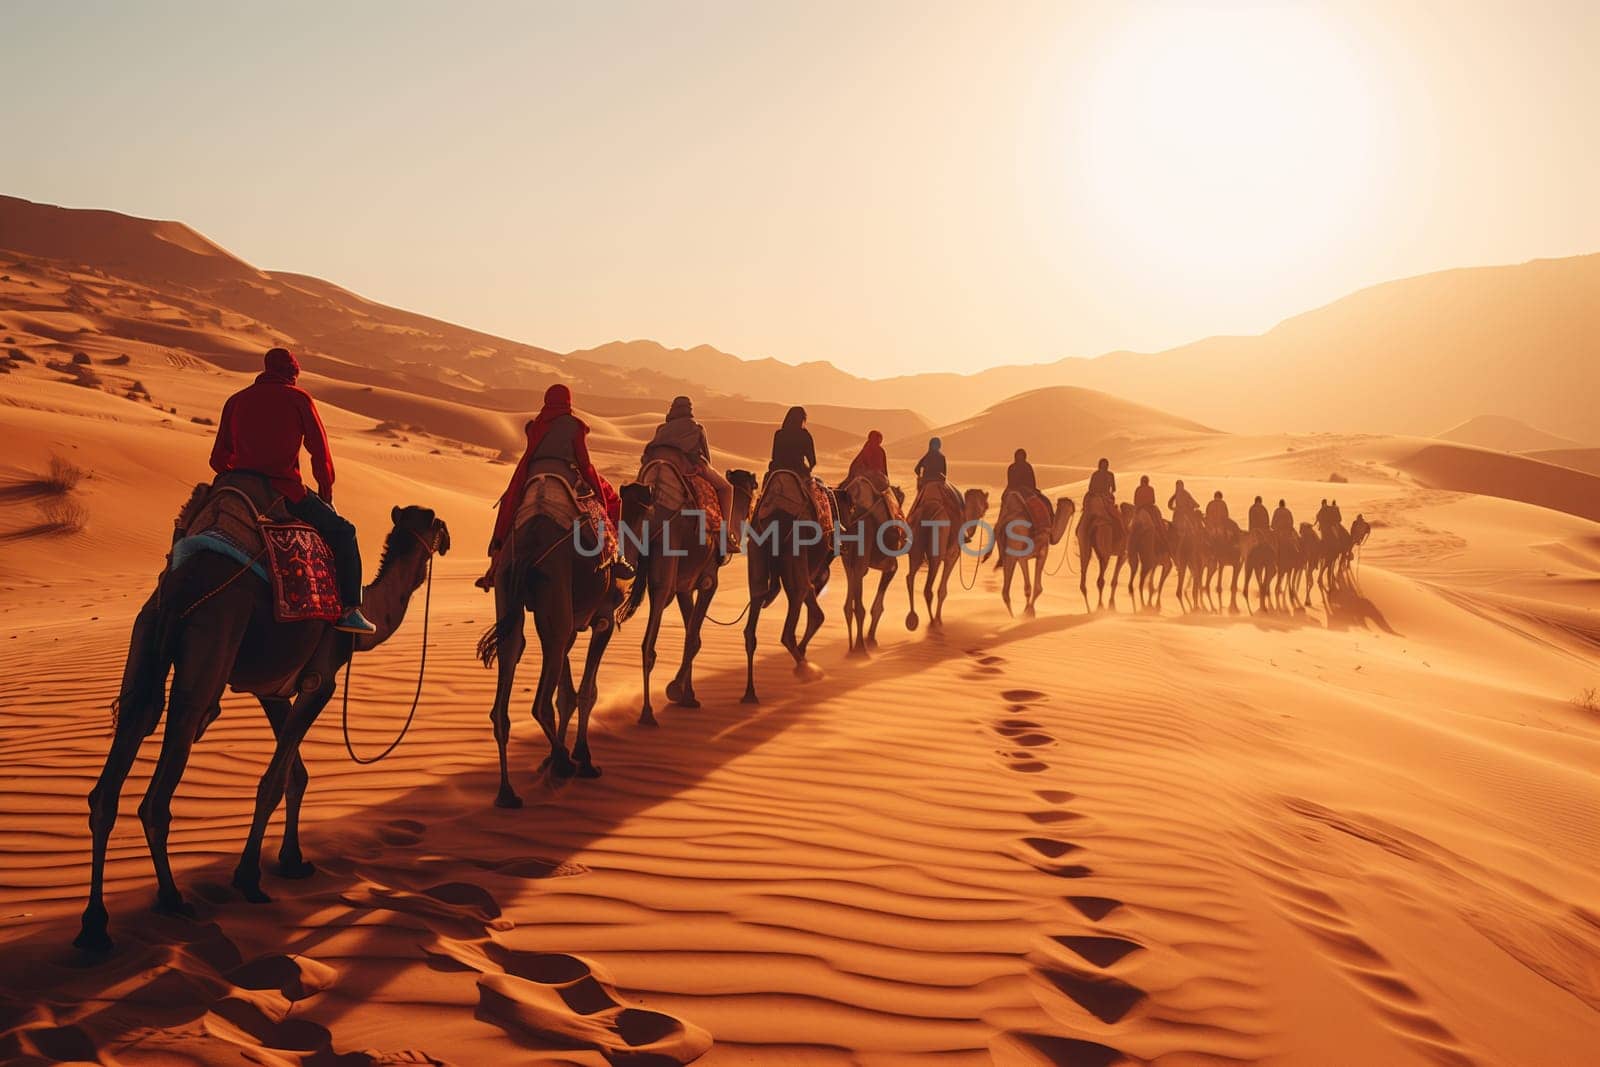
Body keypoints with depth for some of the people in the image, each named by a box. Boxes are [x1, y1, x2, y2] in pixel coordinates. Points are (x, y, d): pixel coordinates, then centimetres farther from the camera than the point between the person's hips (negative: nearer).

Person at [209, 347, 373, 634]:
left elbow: (218, 458, 14)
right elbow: (320, 450, 1)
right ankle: (349, 611, -2)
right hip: (283, 490, -5)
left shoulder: (236, 400, 16)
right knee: (343, 531, 8)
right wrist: (326, 489, 13)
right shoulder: (297, 398, 3)